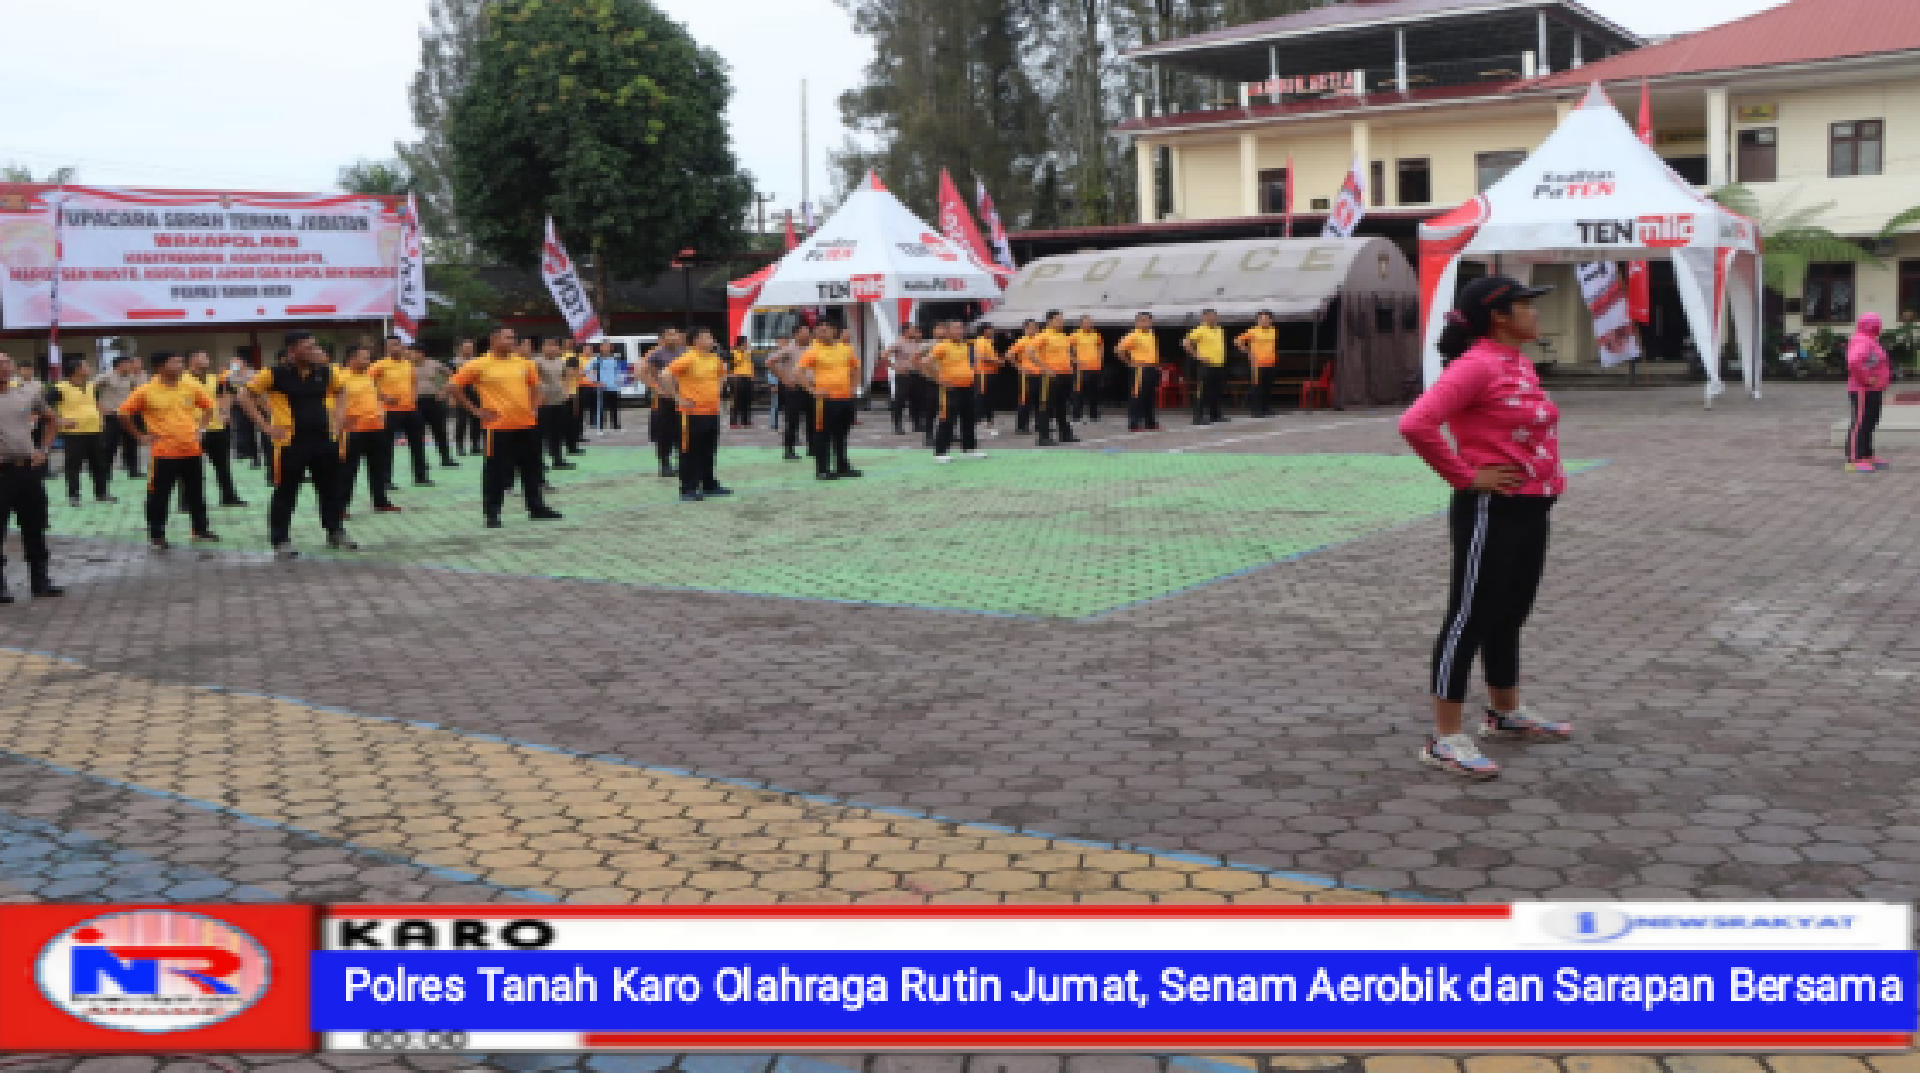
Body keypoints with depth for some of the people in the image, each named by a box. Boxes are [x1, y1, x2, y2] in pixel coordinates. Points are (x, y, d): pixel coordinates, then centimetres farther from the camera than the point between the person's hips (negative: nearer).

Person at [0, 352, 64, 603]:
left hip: (29, 469, 4)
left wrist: (44, 449, 10)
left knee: (35, 528, 11)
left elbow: (51, 420, 21)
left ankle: (40, 580, 21)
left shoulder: (29, 393, 6)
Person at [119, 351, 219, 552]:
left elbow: (208, 406, 16)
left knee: (196, 494, 13)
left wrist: (200, 428, 9)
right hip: (163, 452, -4)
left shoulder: (191, 385, 1)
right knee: (159, 496, 1)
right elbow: (125, 413, -2)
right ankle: (156, 535, 12)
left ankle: (201, 530, 25)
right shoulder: (147, 390, -9)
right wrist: (140, 436, -2)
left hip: (191, 450, 4)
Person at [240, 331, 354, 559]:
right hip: (291, 442, -5)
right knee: (286, 493, 1)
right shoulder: (276, 373, -10)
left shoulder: (323, 371, 4)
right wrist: (266, 426, -10)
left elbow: (340, 391, 23)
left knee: (331, 489, 13)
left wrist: (335, 419, 10)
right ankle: (281, 541, 10)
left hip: (323, 439, 5)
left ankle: (335, 533, 28)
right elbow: (246, 396, -5)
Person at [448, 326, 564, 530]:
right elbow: (453, 387, -3)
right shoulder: (480, 365, -6)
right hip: (499, 427, -5)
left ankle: (536, 507, 24)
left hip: (527, 425, 5)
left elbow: (534, 385, 24)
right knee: (497, 471, -2)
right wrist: (476, 410, -5)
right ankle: (492, 513, 9)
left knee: (532, 469, 12)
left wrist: (534, 407, 11)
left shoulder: (523, 362, 8)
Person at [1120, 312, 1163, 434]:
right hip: (1141, 370, -8)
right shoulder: (1134, 336, -11)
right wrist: (1130, 363, -11)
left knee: (1151, 397, 11)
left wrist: (1157, 365, 19)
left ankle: (1151, 423, 17)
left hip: (1153, 369, 8)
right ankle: (1134, 424, -5)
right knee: (1138, 397, -7)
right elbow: (1119, 349, -14)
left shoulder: (1151, 335, 14)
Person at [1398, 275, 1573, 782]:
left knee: (1510, 615, 20)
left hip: (1531, 510, 9)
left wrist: (1548, 475, 17)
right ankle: (1445, 739, 1)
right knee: (1471, 618, -5)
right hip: (1492, 511, -9)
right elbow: (1416, 424, -28)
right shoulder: (1475, 365, -17)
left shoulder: (1520, 363, 12)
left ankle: (1506, 713, 36)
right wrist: (1465, 476, -20)